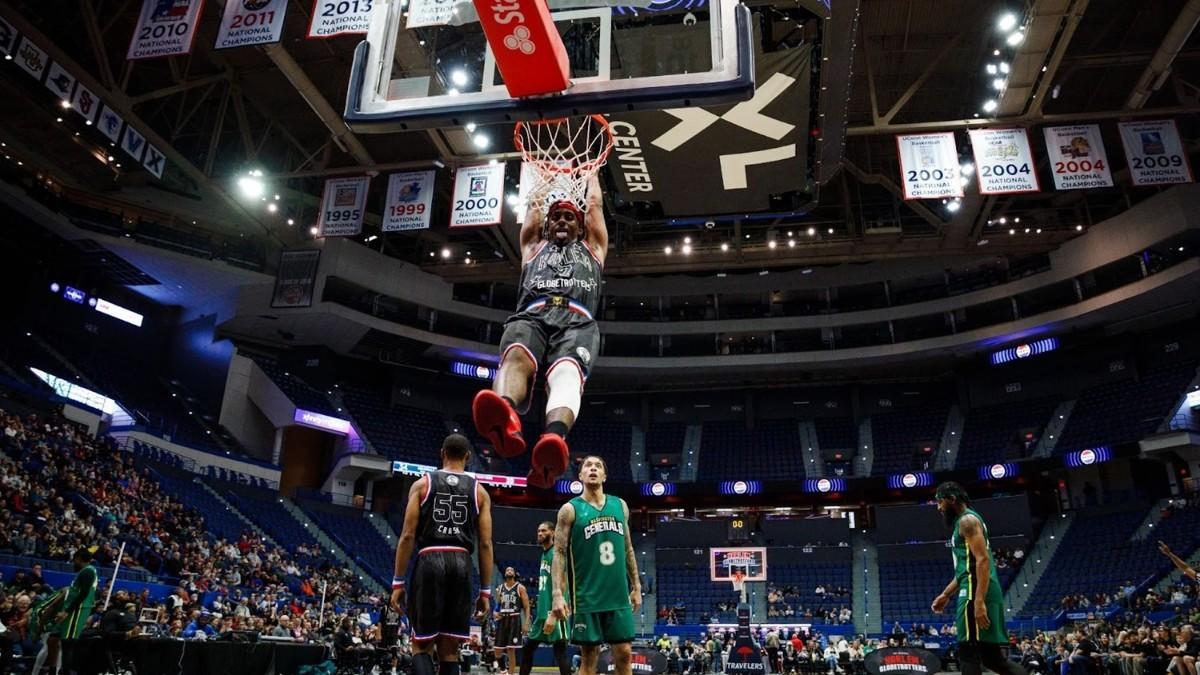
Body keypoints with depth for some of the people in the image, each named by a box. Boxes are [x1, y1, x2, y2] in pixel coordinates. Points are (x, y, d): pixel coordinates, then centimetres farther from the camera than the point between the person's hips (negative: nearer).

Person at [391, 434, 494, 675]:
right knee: (449, 650, 11)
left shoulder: (422, 484, 6)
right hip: (461, 564, 2)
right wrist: (485, 591, 9)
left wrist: (398, 582, 4)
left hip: (430, 561, -2)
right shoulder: (479, 491, 10)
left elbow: (408, 536, 0)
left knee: (422, 646, 7)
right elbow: (485, 544, 5)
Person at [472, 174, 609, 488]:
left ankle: (554, 440, -69)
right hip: (531, 315, 1)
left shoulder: (591, 247, 40)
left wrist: (591, 173, 62)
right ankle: (506, 421, -71)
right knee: (515, 357, -37)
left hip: (577, 321, -1)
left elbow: (595, 205, 46)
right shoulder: (534, 247, 41)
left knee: (567, 371, -37)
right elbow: (534, 206, 47)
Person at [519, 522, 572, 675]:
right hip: (542, 611, 10)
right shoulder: (544, 555, 18)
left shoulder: (556, 553, -11)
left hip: (554, 611, -10)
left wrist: (553, 614, -28)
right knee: (527, 648, 13)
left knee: (560, 652, -8)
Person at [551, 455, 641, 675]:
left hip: (618, 595, 4)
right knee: (588, 656, 2)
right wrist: (558, 594, -16)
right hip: (587, 596, -4)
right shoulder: (570, 509, -4)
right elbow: (559, 554, -7)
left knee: (624, 654, 5)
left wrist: (636, 586, 12)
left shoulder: (620, 505, 9)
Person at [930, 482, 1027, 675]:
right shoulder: (962, 522, 23)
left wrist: (979, 602, -26)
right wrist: (945, 595, 28)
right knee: (991, 656, 11)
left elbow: (982, 560, -19)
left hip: (975, 594, -10)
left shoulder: (967, 520, -8)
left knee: (968, 653, -6)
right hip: (977, 594, 10)